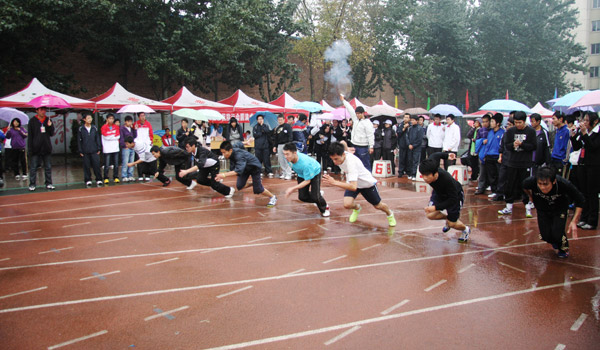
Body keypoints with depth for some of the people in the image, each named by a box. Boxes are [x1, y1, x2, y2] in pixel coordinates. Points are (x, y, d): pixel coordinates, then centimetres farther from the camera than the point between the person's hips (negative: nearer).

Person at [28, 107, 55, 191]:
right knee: (33, 168, 2)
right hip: (35, 148, -3)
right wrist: (30, 149, -8)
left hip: (46, 148, 3)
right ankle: (32, 184, 9)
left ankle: (49, 183, 15)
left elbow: (51, 134, 7)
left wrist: (50, 126, -12)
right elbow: (30, 136, -2)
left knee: (48, 167, 8)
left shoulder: (48, 120, 8)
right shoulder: (32, 121, -1)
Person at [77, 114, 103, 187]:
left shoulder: (94, 128, 6)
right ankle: (88, 180, 14)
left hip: (94, 151, 1)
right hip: (85, 151, -1)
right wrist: (80, 151, -1)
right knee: (86, 166, 5)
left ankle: (99, 179, 6)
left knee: (96, 165, -3)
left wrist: (99, 148, 5)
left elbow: (97, 139, 10)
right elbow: (79, 140, 2)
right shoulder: (81, 129, 0)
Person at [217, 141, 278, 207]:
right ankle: (255, 182, 25)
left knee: (257, 190, -3)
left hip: (254, 167, -7)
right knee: (238, 187, -1)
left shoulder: (239, 155, -42)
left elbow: (238, 170, -55)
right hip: (245, 168, 7)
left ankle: (272, 197, 23)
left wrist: (224, 175, -61)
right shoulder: (231, 154, -19)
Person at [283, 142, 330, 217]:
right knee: (302, 197, -3)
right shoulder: (290, 158, -27)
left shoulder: (305, 163, -44)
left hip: (314, 172, -6)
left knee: (315, 197, -16)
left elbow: (307, 181, -32)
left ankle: (325, 208, 16)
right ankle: (318, 197, 28)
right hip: (302, 175, 6)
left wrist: (293, 188, -38)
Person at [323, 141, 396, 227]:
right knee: (347, 204, -18)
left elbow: (353, 187, -51)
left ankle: (389, 214, 49)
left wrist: (334, 182, -57)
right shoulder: (338, 155, -22)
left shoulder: (351, 163, -42)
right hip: (352, 182, 5)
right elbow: (343, 143, 2)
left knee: (378, 206, 13)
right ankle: (357, 208, 20)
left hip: (367, 183, -5)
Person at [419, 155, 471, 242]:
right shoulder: (429, 167, -30)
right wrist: (446, 155, 15)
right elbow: (435, 156, -7)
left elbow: (453, 199, -36)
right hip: (439, 193, 5)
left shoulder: (447, 179, -45)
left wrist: (436, 207, -46)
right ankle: (447, 217, 25)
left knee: (452, 223, 1)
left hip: (455, 195, -5)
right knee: (431, 215, -10)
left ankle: (465, 230, 38)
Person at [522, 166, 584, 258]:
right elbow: (524, 186, -4)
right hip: (543, 210, 2)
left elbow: (580, 200, -18)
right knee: (545, 236, -11)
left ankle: (564, 248, 18)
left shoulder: (564, 184, -35)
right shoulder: (531, 181, -33)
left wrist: (574, 221, -23)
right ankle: (555, 242, 29)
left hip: (560, 209, -1)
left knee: (557, 233, -20)